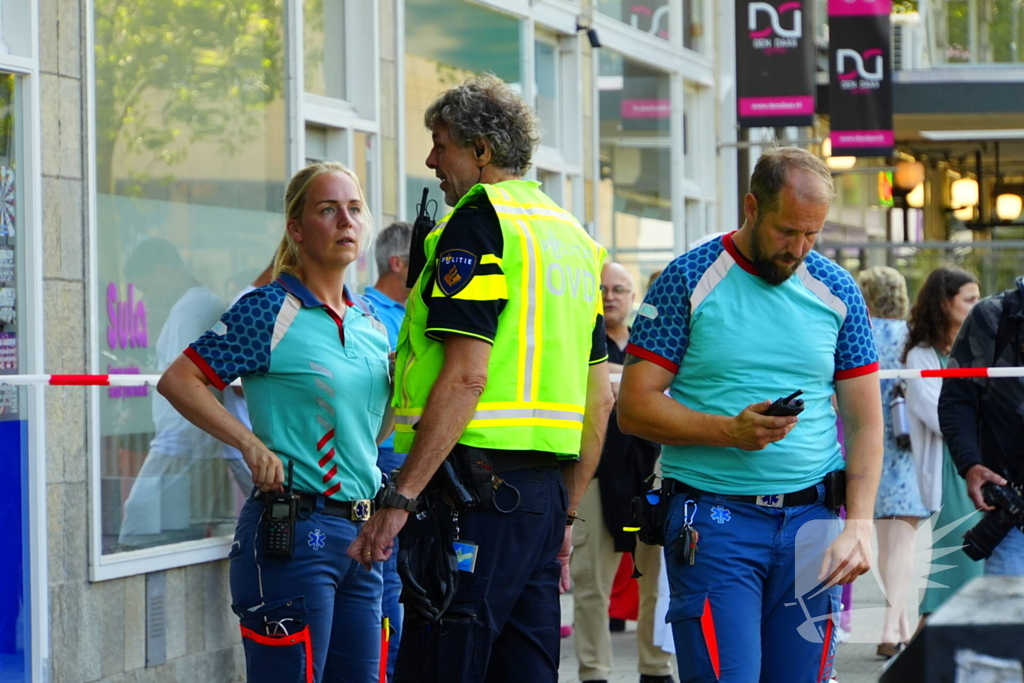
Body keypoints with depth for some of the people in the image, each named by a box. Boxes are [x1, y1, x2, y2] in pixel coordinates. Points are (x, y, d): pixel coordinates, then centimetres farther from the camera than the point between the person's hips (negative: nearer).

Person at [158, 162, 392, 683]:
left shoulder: (369, 321, 14)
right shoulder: (269, 311, -7)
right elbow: (178, 380, -10)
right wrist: (252, 444, -16)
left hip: (360, 533, 7)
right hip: (292, 535, -7)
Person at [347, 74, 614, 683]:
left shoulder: (478, 224, -8)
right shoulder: (573, 236, 19)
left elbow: (465, 376, -18)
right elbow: (600, 398, 20)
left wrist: (399, 500, -18)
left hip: (476, 480, -9)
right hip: (546, 486, 9)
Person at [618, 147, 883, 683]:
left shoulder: (836, 291, 10)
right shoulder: (688, 282, -1)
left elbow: (865, 420, 11)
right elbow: (634, 408, -4)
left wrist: (860, 525, -3)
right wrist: (729, 431, -18)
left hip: (811, 518, 4)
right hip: (714, 519, -3)